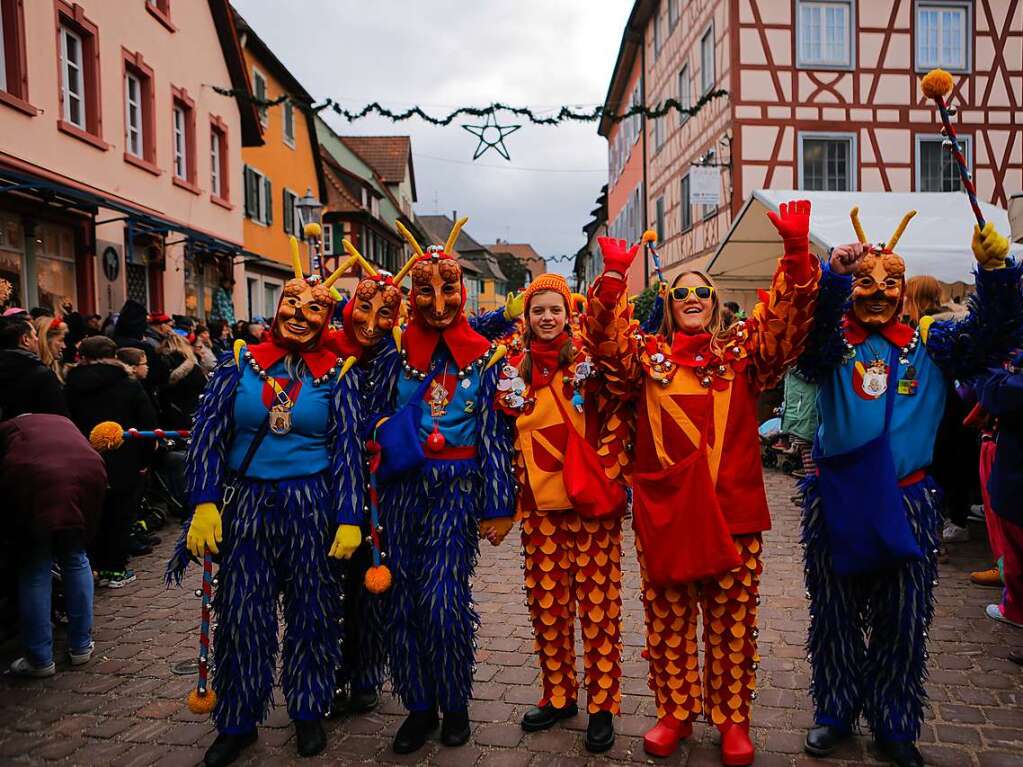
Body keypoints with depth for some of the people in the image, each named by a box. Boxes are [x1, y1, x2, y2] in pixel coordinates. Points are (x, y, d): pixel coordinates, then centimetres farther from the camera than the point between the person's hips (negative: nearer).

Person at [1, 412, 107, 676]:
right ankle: (81, 647, 30)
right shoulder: (62, 422, 38)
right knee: (75, 559, 23)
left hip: (32, 481, -2)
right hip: (87, 474, 3)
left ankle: (40, 659, 22)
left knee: (35, 570, 14)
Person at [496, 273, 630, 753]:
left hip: (591, 503, -3)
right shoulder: (515, 369, 9)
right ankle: (558, 695, 27)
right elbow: (510, 434, 14)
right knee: (547, 606, 11)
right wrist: (519, 482, 6)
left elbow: (615, 421, -5)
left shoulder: (588, 359, -2)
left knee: (597, 606, 3)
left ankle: (602, 705, 17)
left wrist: (604, 476, -12)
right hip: (540, 504, 4)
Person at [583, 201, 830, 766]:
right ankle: (675, 713, 30)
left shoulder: (741, 352, 6)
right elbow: (603, 341, -8)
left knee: (732, 623, 11)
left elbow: (787, 318, -6)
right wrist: (613, 277, -21)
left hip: (732, 510, 0)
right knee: (667, 622, 12)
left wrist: (796, 253, -20)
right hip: (662, 510, 1)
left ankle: (733, 718, 28)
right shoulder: (646, 356, 6)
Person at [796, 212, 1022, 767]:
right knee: (835, 617, 12)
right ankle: (835, 713, 31)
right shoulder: (833, 344, -2)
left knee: (903, 623, 12)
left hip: (908, 504, 2)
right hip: (837, 503, -1)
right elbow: (810, 327, -23)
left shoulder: (930, 344, 4)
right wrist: (832, 275, -38)